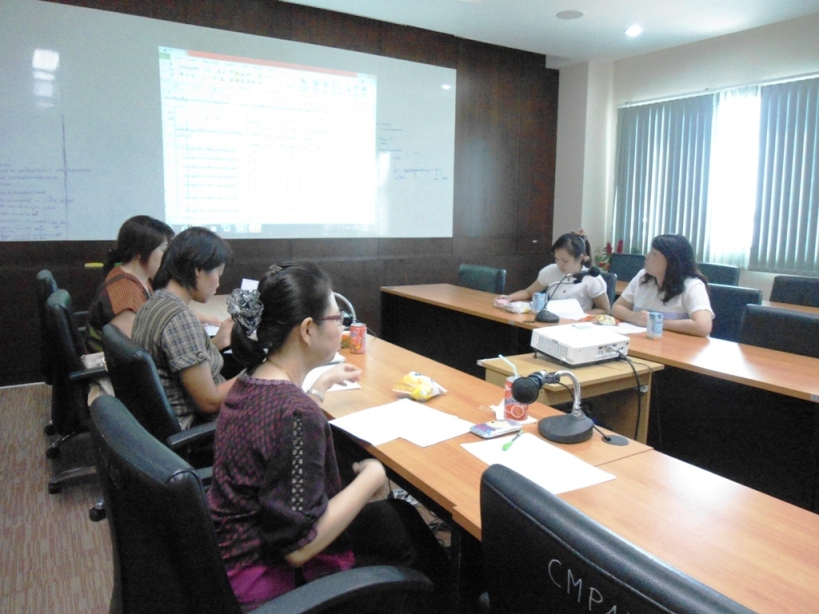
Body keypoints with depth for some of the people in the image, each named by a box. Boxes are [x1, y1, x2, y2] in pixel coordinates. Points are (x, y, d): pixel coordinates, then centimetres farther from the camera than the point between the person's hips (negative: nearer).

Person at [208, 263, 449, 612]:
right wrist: (372, 477, -18)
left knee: (402, 517, 17)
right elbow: (298, 546, -28)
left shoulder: (252, 380, -5)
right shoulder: (297, 413, -32)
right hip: (268, 578, -8)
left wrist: (324, 383, 27)